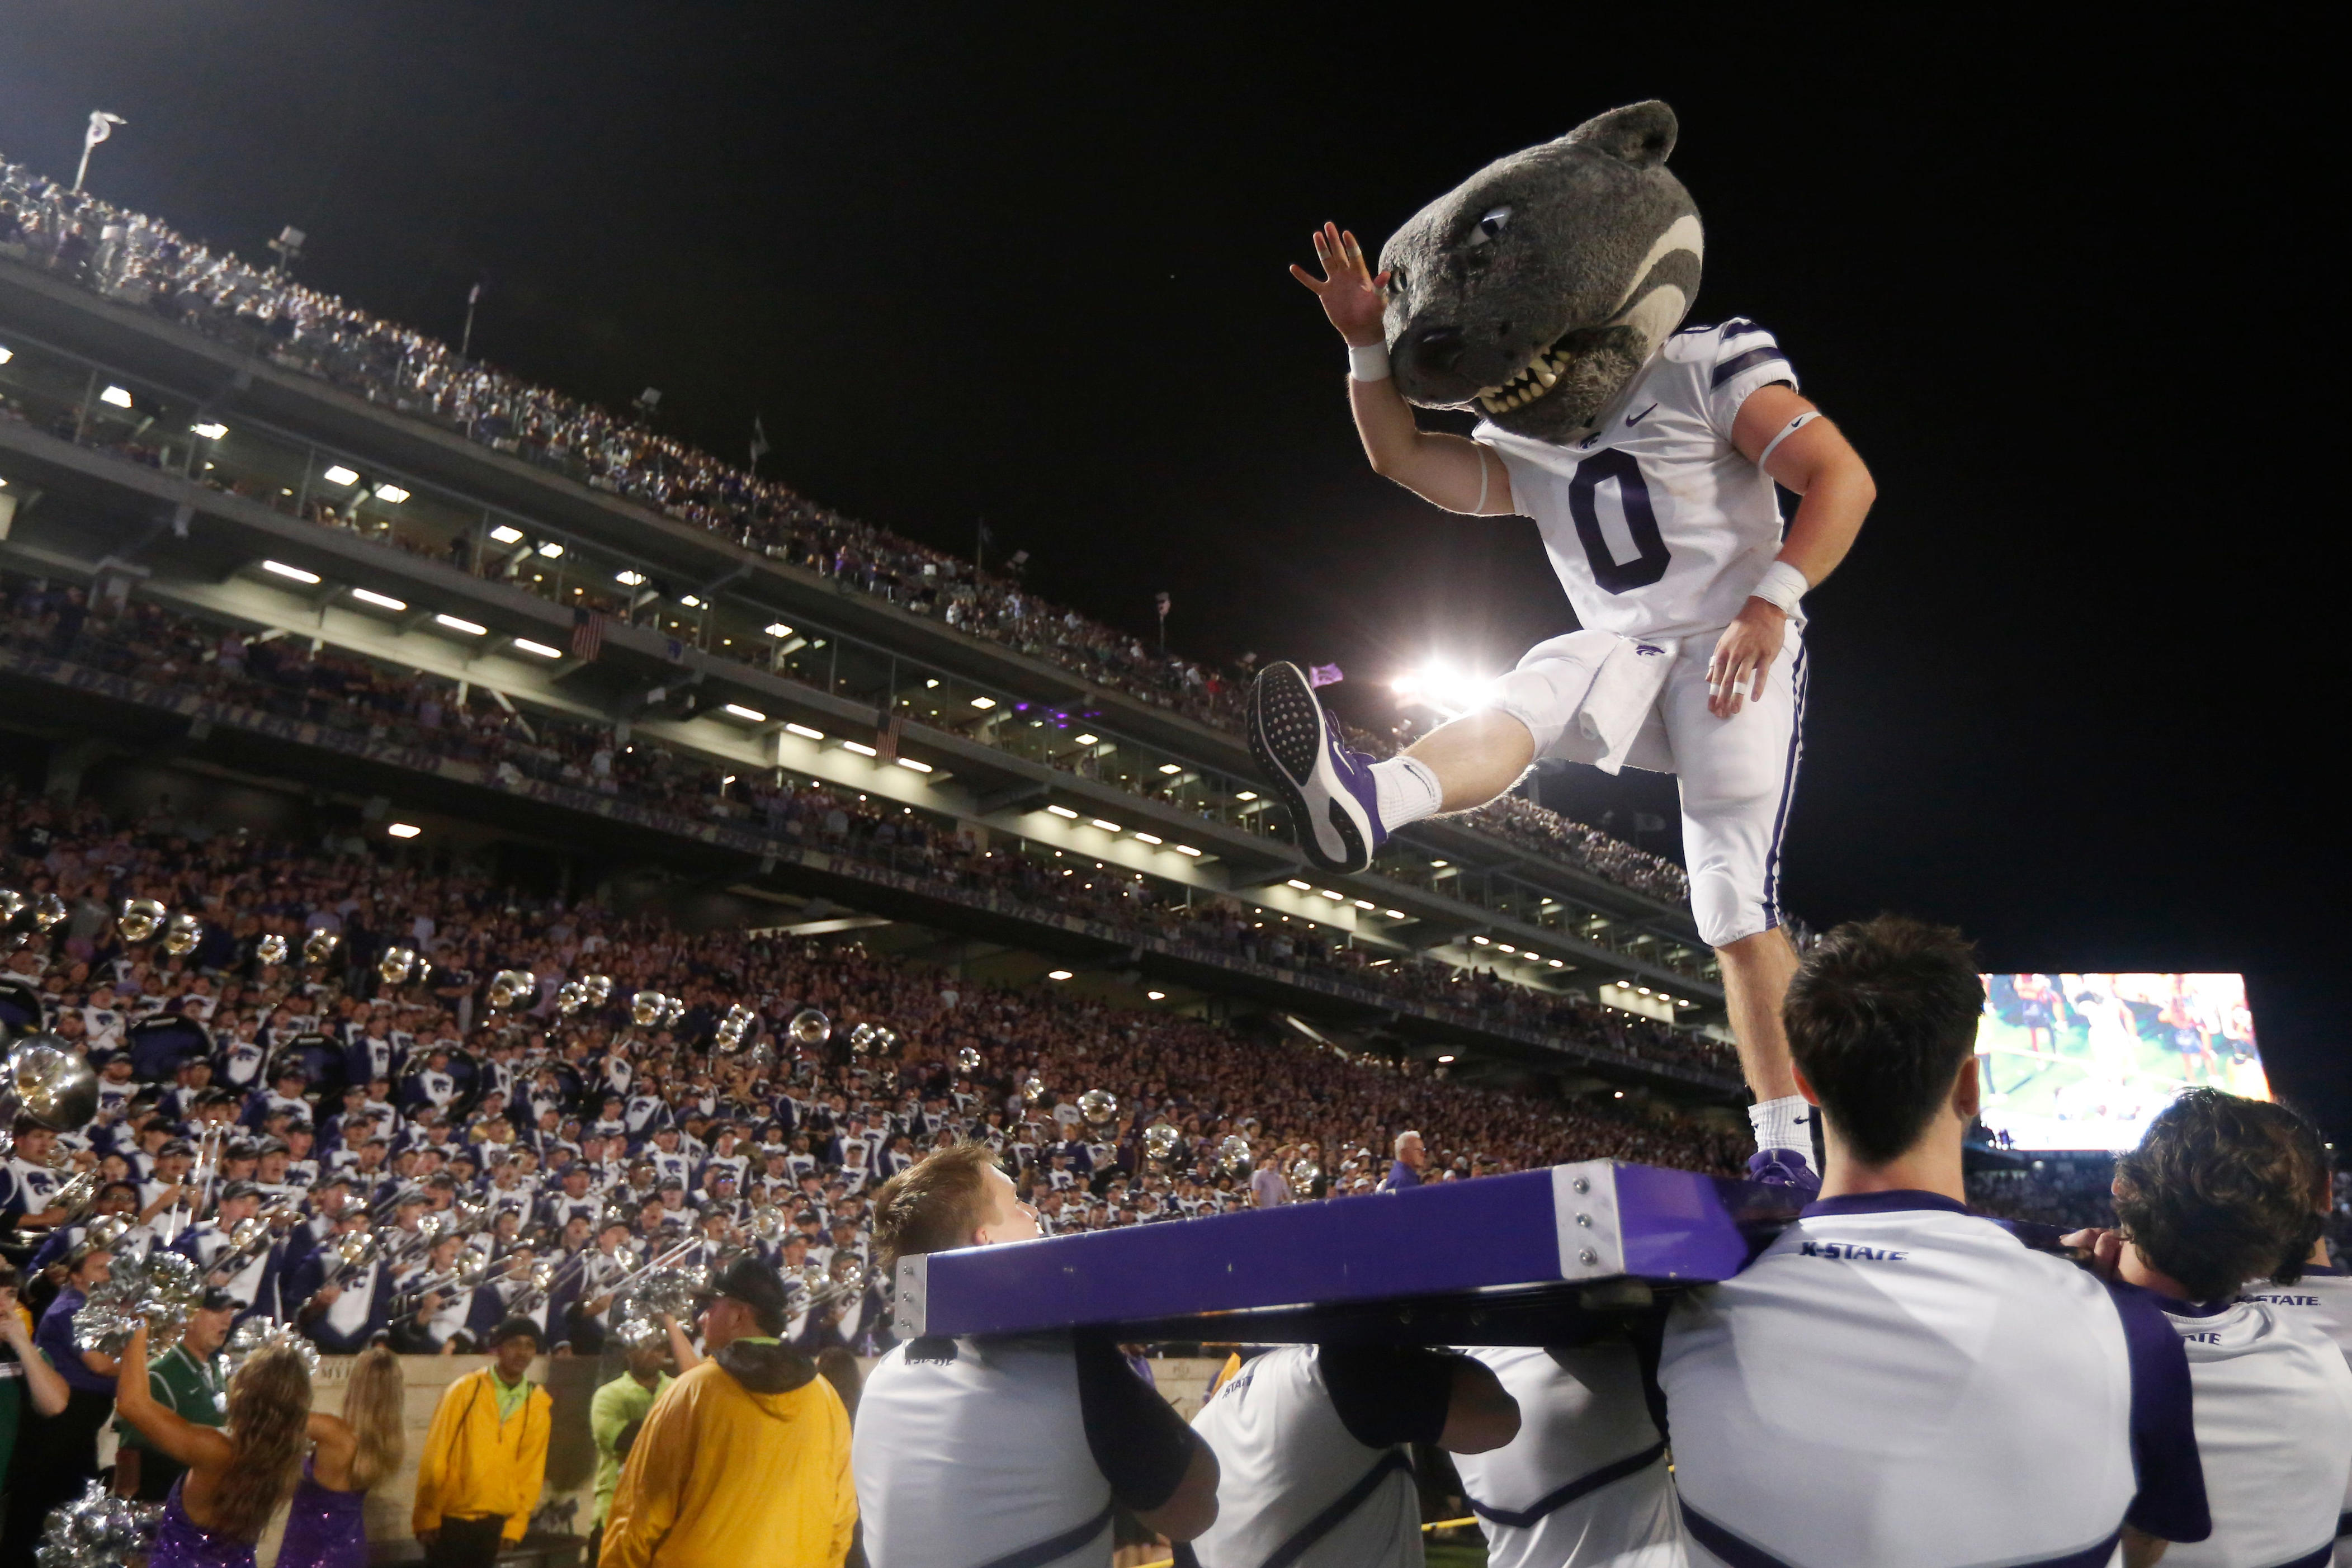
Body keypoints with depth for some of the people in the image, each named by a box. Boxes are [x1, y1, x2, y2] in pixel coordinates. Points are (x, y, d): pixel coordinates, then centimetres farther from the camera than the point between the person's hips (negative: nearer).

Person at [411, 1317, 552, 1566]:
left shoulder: (538, 1405, 1)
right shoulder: (465, 1390, -6)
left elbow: (531, 1472, 5)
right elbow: (435, 1458, -4)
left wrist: (516, 1524, 4)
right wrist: (426, 1517, -4)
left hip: (494, 1523, 2)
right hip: (450, 1518, -2)